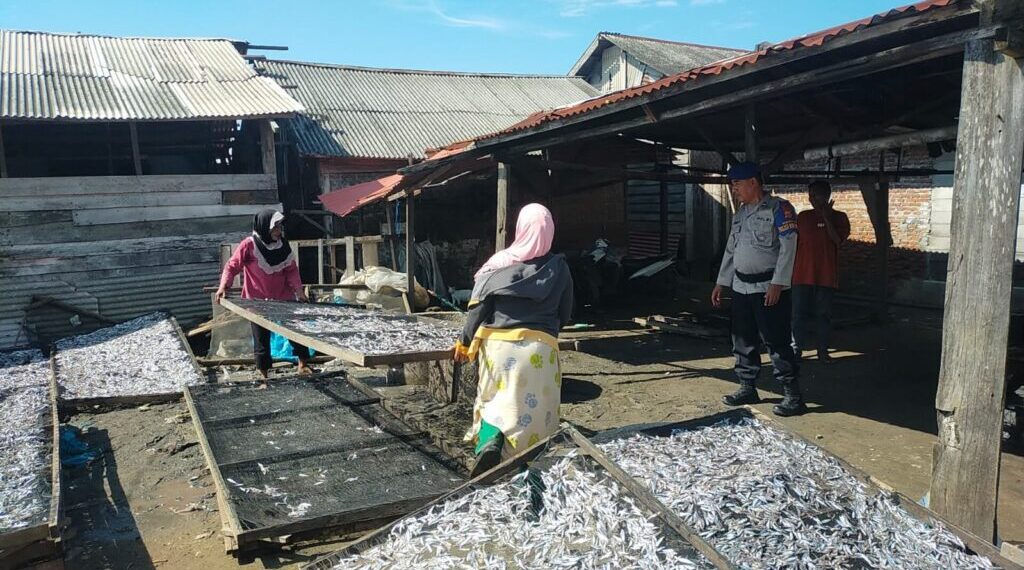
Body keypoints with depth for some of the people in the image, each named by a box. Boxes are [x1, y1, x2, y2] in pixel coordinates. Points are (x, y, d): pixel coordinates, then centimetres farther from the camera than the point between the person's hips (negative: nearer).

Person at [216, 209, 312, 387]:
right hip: (258, 301, -3)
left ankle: (303, 364, 24)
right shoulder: (249, 245, -13)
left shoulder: (283, 245, -1)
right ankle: (263, 377, 17)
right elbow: (232, 266, -11)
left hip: (283, 298, 4)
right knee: (261, 339, 4)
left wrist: (298, 289, -9)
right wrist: (224, 286, -25)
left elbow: (291, 269, 2)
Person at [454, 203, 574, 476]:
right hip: (540, 346, 0)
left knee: (495, 399, 14)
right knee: (533, 407, 8)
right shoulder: (559, 268, 3)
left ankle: (490, 439, -9)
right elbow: (565, 313, 11)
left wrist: (465, 342, 10)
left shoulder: (500, 264, 0)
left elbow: (478, 307, -1)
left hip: (498, 343, 1)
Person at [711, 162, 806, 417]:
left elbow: (788, 248, -15)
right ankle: (748, 389, 22)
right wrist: (721, 283, 16)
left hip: (769, 288, -8)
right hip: (741, 287, 8)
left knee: (776, 342, -7)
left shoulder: (779, 209, -9)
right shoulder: (740, 213, 15)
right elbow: (730, 250, 19)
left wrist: (777, 284, -21)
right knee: (743, 341, 11)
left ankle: (793, 396, 0)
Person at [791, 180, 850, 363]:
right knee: (799, 313, 0)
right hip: (803, 274, 1)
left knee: (824, 314, 5)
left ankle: (822, 350, 14)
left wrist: (827, 217, -14)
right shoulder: (802, 217, 8)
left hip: (826, 276, -1)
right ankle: (796, 348, 6)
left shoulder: (839, 217, 3)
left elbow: (838, 239, -13)